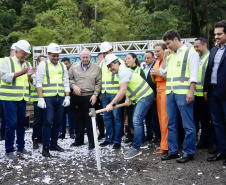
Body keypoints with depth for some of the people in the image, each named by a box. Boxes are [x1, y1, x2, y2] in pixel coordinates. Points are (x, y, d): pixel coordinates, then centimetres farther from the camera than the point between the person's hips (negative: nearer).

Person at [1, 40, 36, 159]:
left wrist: (29, 76, -5)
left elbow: (31, 81, 17)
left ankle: (20, 147, 21)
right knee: (11, 124, -6)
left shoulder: (27, 64, 16)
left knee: (21, 123, 11)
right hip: (10, 99, -6)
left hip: (22, 99, 6)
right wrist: (20, 73, -20)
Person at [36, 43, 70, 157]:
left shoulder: (62, 66, 17)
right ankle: (45, 147, -4)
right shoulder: (43, 65, 4)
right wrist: (40, 98, -11)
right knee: (48, 122, -9)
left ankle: (53, 144, 19)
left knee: (58, 122, 7)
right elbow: (39, 82, -2)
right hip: (48, 98, -4)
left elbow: (66, 83, 18)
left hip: (60, 98, 5)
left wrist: (67, 97, 8)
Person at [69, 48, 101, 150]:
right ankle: (79, 140, 25)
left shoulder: (96, 67, 3)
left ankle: (91, 142, 8)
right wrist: (73, 86, -7)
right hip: (76, 97, 2)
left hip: (89, 97, -2)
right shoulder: (74, 66, 7)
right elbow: (69, 78, 11)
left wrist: (95, 94, -5)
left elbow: (98, 83, 4)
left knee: (90, 120, -2)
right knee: (78, 119, 12)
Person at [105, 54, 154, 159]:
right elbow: (125, 90, 18)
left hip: (145, 96, -11)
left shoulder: (123, 71, -20)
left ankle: (136, 148, -17)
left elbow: (122, 91, -29)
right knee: (137, 120, 19)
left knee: (137, 120, -17)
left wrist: (112, 104, -28)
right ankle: (142, 141, 34)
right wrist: (128, 98, 0)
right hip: (139, 97, 11)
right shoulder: (120, 72, 13)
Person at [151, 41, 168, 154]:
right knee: (161, 118, 7)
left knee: (165, 119, -7)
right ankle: (164, 143, 14)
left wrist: (159, 73, -16)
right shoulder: (157, 62, 19)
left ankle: (165, 147, -3)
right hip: (158, 91, 8)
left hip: (166, 91, -8)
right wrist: (153, 75, 5)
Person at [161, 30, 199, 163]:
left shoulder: (190, 52, -1)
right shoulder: (171, 56, 21)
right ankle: (173, 151, 18)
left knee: (188, 125, -3)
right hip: (170, 93, 8)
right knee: (171, 125, 10)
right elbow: (162, 72, 22)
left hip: (183, 93, -8)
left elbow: (194, 74, -8)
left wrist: (191, 92, -17)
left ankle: (189, 153, 5)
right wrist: (165, 57, 14)